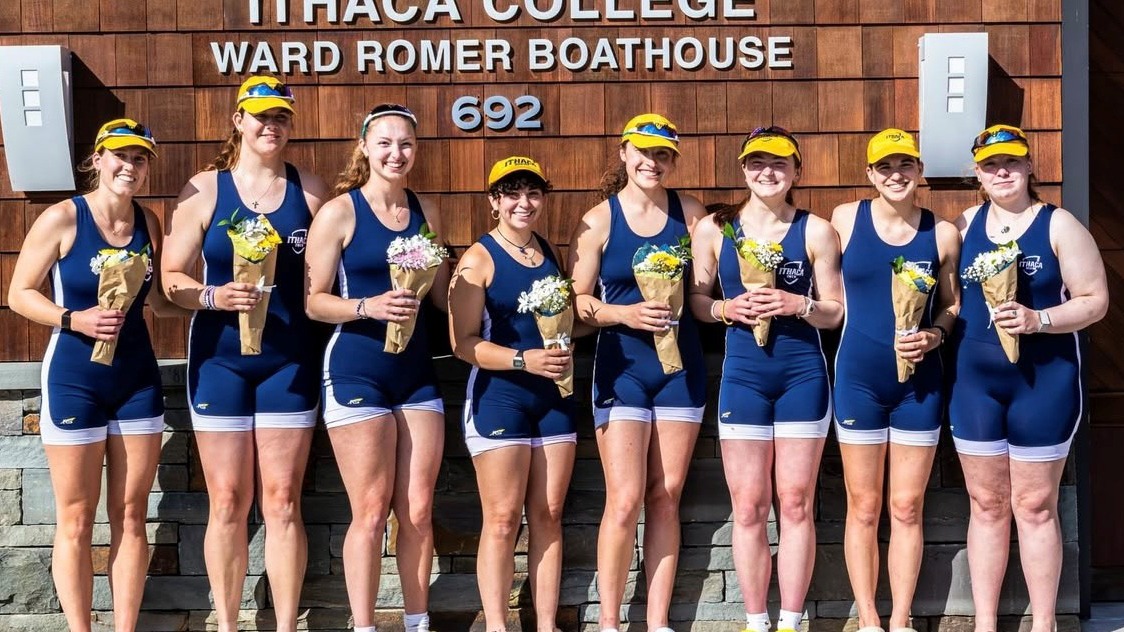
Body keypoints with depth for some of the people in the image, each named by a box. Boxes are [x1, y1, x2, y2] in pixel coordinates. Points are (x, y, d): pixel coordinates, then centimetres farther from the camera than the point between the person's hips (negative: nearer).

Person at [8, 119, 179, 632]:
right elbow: (19, 294, -7)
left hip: (138, 379, 4)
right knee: (76, 521, 3)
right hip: (74, 379, -4)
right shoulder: (62, 218, -10)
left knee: (131, 517, 9)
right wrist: (74, 319, -21)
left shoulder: (149, 223, 3)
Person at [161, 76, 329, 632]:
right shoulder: (204, 189, 1)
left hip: (290, 359, 1)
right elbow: (170, 278, 0)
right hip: (219, 358, 0)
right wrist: (214, 296, -17)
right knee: (227, 502, 3)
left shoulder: (309, 189, 4)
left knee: (282, 501, 2)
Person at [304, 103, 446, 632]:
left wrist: (432, 275, -5)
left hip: (417, 372, 5)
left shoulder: (425, 213, 9)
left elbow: (443, 297, 16)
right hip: (357, 372, -4)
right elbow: (314, 301, -8)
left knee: (418, 511, 6)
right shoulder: (338, 213, -5)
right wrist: (370, 306, -23)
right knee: (371, 512, -3)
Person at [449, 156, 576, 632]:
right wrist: (525, 360, -21)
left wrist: (566, 347, 1)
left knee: (548, 515, 6)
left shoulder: (552, 255, 12)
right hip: (499, 395, -5)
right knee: (503, 519, -4)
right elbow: (463, 342, -11)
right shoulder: (479, 259, -6)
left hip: (554, 395, 6)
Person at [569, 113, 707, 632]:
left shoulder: (690, 213, 5)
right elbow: (578, 301, -3)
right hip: (622, 368, -2)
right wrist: (626, 313, -18)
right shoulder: (599, 220, -2)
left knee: (666, 497, 6)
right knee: (625, 501, -7)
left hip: (682, 365, 3)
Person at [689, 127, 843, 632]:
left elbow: (836, 311, 3)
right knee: (748, 508, 3)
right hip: (743, 375, 0)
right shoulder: (713, 229, 3)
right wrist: (727, 309, -11)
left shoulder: (816, 231, 2)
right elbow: (694, 300, 7)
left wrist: (798, 304, -15)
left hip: (803, 373, 0)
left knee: (795, 504, 4)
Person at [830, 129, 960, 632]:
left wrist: (933, 335, -8)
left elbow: (952, 304, 10)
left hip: (920, 380, 1)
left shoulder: (942, 233, 1)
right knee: (864, 507, 6)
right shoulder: (846, 219, -1)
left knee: (907, 508, 7)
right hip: (859, 377, -1)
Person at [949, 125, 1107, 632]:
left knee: (1035, 506, 3)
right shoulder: (965, 225, 7)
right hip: (974, 381, 4)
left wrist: (1038, 319, -21)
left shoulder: (1059, 224, -5)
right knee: (986, 504, 10)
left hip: (1044, 380, -4)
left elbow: (1095, 300, -8)